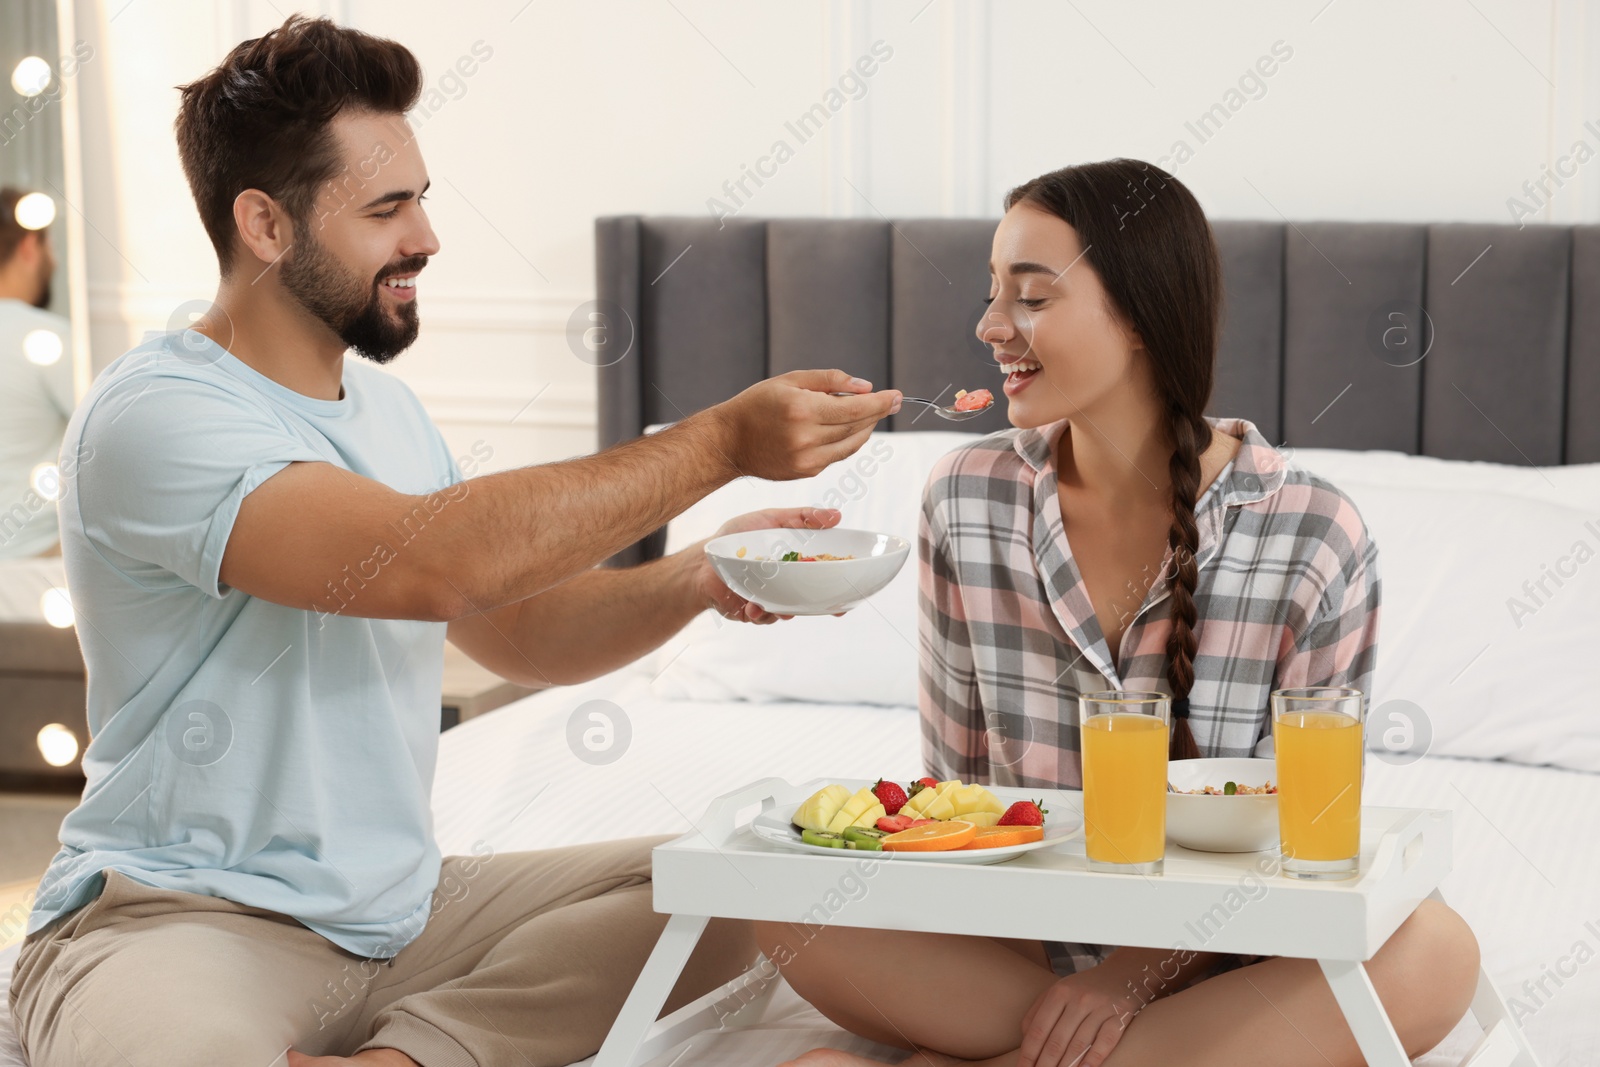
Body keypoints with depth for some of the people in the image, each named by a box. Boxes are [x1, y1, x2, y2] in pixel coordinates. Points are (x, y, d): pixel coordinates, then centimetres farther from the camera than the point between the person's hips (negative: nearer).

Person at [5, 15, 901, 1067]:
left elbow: (520, 630, 19)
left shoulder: (387, 412, 14)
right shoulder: (155, 416, -16)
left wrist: (696, 580, -2)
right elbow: (432, 565, -29)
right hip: (184, 924, -9)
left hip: (401, 905, 9)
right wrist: (722, 441, -26)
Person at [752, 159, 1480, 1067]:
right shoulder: (968, 499, -4)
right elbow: (955, 783, 2)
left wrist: (1143, 969, -21)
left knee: (1430, 952, -32)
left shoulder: (1317, 538, -12)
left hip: (1217, 966, -1)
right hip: (1017, 949, 2)